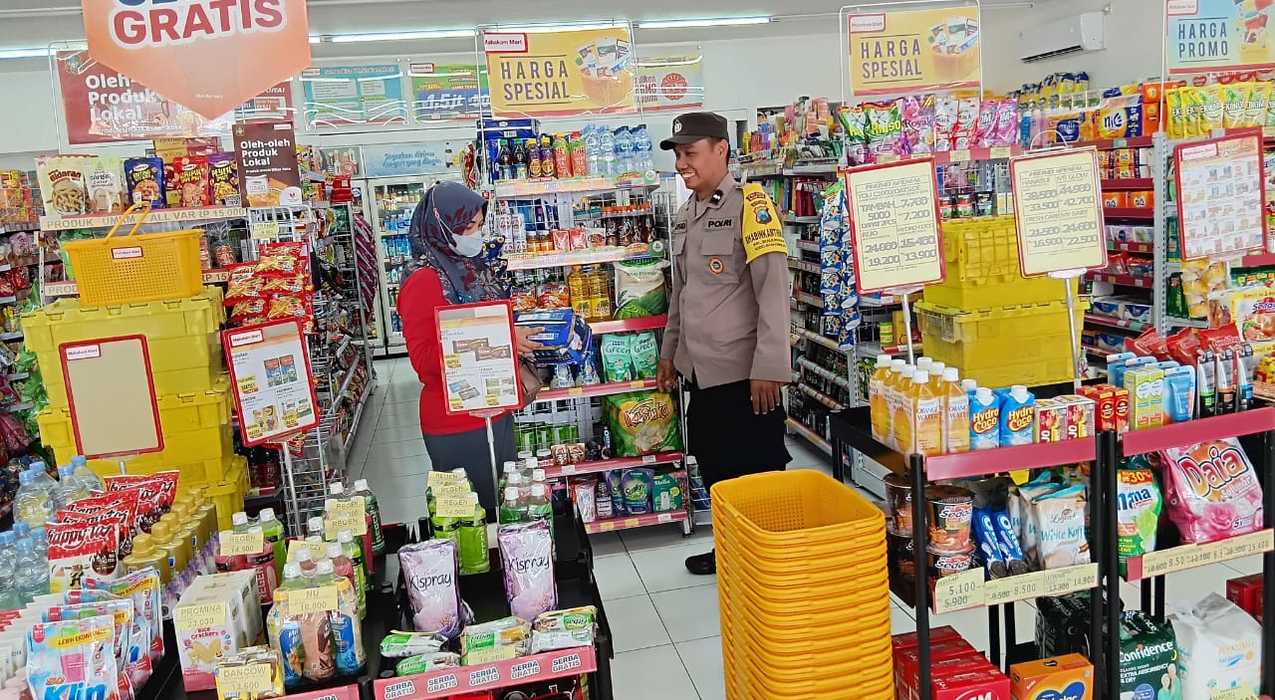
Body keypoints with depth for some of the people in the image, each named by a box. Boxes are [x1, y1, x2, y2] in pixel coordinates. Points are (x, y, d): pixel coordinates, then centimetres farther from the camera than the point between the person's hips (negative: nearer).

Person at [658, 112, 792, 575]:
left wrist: (769, 368, -20)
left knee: (755, 475, 4)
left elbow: (773, 291, -17)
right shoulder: (685, 216, 12)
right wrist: (670, 351, 21)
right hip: (700, 370, 8)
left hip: (743, 371, -8)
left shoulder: (749, 206, -12)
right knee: (713, 468, 17)